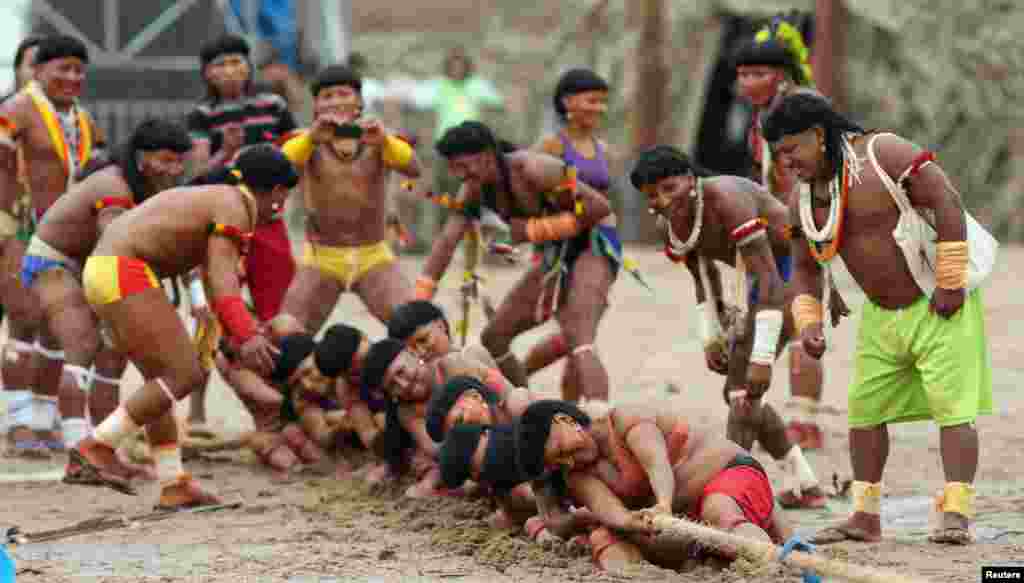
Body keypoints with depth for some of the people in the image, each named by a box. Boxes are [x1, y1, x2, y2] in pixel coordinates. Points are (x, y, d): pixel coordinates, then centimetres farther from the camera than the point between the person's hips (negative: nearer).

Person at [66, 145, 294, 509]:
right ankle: (98, 445, -9)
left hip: (106, 271, 10)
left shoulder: (211, 200, 25)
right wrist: (247, 337, -35)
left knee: (163, 379, 13)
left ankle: (173, 485, 9)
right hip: (124, 274, -10)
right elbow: (222, 277, -22)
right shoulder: (234, 208, -6)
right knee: (183, 376, -9)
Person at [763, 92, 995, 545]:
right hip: (883, 315, 8)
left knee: (952, 407, -12)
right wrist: (808, 321, -2)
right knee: (865, 409, 6)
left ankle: (956, 518, -17)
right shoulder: (807, 199, 4)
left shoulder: (882, 153, -18)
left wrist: (950, 284, -22)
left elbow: (947, 202, -21)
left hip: (940, 304, -8)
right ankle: (866, 517, 14)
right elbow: (807, 268, 15)